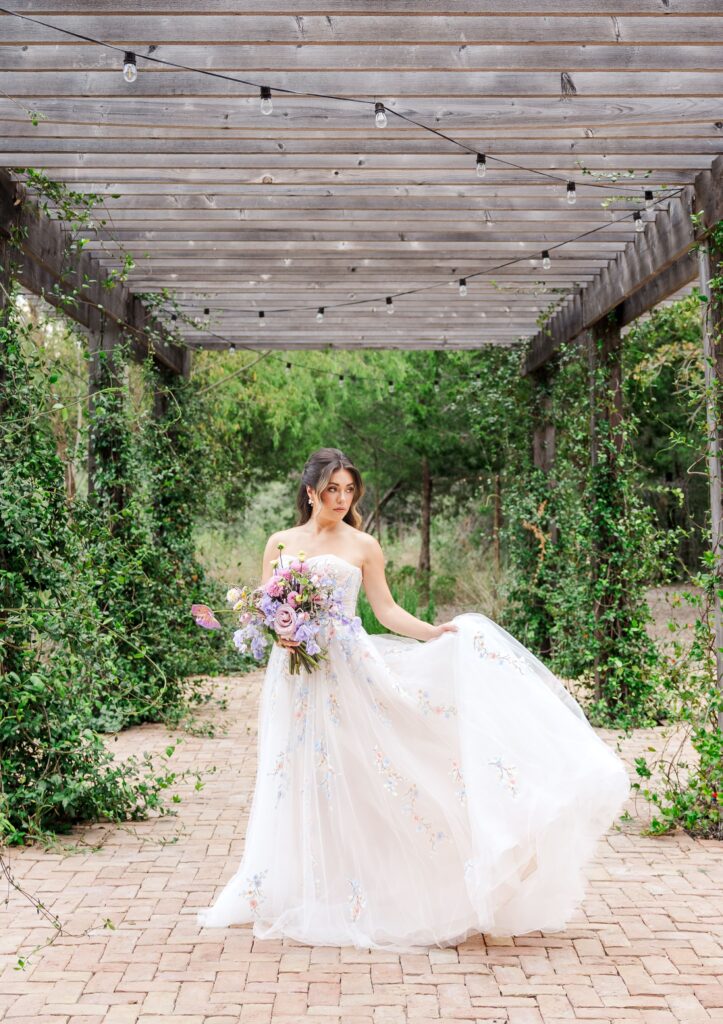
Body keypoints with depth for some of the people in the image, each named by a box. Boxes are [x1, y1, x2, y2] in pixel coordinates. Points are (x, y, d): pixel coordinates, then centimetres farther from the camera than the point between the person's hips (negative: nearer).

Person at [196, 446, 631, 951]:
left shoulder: (363, 546, 4)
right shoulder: (280, 543, 8)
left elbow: (386, 608, 6)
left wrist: (432, 632, -7)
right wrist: (278, 633, -11)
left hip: (348, 672, -2)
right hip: (296, 674, 2)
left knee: (350, 782, -4)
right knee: (301, 785, 5)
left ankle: (357, 895, 6)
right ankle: (302, 893, 17)